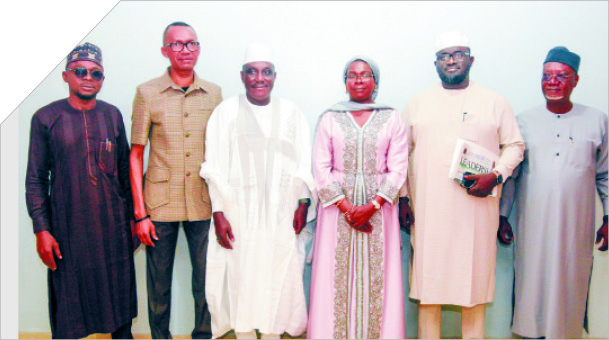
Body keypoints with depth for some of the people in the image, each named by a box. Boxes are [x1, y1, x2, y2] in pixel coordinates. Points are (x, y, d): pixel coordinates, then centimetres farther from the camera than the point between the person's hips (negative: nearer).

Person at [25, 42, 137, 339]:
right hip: (68, 224, -2)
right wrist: (41, 230, -8)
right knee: (68, 295, 6)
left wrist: (134, 214, 8)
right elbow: (35, 179, -2)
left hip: (113, 223, 2)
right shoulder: (46, 118, -1)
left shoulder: (112, 115, 6)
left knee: (119, 289, 12)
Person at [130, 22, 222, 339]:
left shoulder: (213, 93, 6)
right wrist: (140, 212, -4)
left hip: (203, 203, 2)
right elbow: (136, 154, 1)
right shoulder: (147, 93, 0)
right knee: (159, 280, 9)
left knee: (207, 280, 7)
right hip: (160, 203, -1)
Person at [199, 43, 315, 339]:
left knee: (278, 274, 4)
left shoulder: (290, 112, 9)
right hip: (238, 212, -1)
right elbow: (215, 168, 0)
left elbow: (302, 163, 7)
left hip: (280, 213, 2)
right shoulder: (226, 111, 3)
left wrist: (303, 203, -4)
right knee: (241, 275, 2)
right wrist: (218, 212, -7)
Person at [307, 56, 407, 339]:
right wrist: (347, 207, -10)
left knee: (378, 276, 2)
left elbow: (398, 169, -1)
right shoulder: (329, 119, 5)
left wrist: (371, 206, -11)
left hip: (378, 207, 0)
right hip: (337, 207, 0)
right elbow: (321, 168, 0)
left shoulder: (392, 119, 5)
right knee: (336, 276, 2)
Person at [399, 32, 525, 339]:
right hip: (428, 207, 1)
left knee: (475, 274, 4)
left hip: (477, 207, 0)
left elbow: (515, 145, 9)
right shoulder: (418, 103, 11)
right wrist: (403, 197, 4)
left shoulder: (495, 102, 9)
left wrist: (496, 175, -9)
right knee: (429, 277, 3)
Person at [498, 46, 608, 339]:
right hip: (533, 224, 0)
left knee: (570, 284, 6)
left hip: (577, 225, 1)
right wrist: (502, 216, 4)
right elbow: (510, 174, 6)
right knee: (532, 282, 5)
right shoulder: (524, 121, 5)